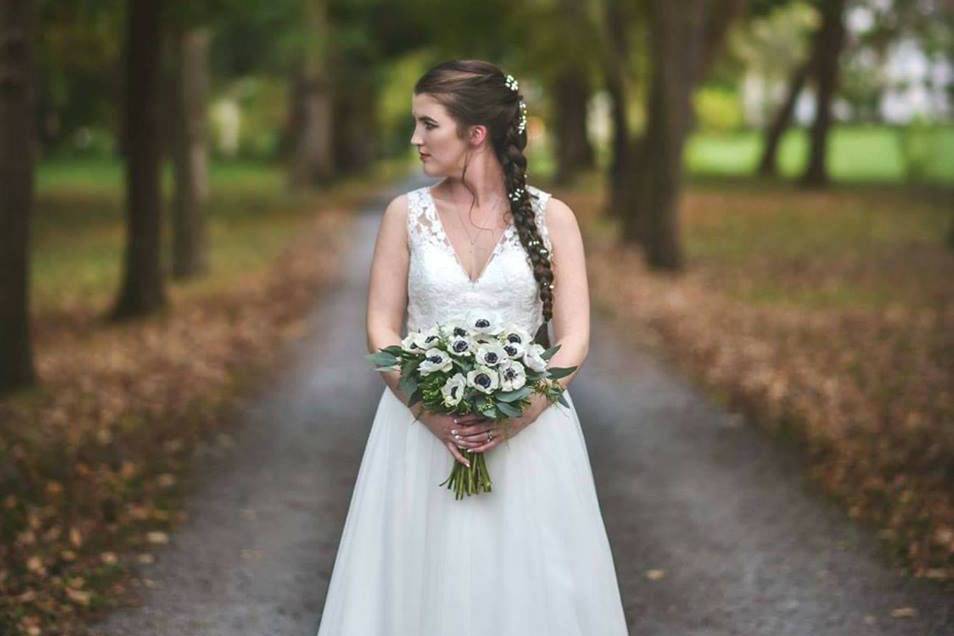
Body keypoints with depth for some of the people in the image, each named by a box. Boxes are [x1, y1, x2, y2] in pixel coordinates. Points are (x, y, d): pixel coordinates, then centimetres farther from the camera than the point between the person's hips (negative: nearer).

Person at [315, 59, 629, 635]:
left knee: (529, 579, 4)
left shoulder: (551, 217, -1)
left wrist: (515, 416, -18)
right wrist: (432, 413, -14)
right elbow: (382, 330, 0)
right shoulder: (407, 214, 2)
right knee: (426, 582, 5)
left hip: (528, 431, -1)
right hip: (422, 428, 1)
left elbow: (574, 338, -5)